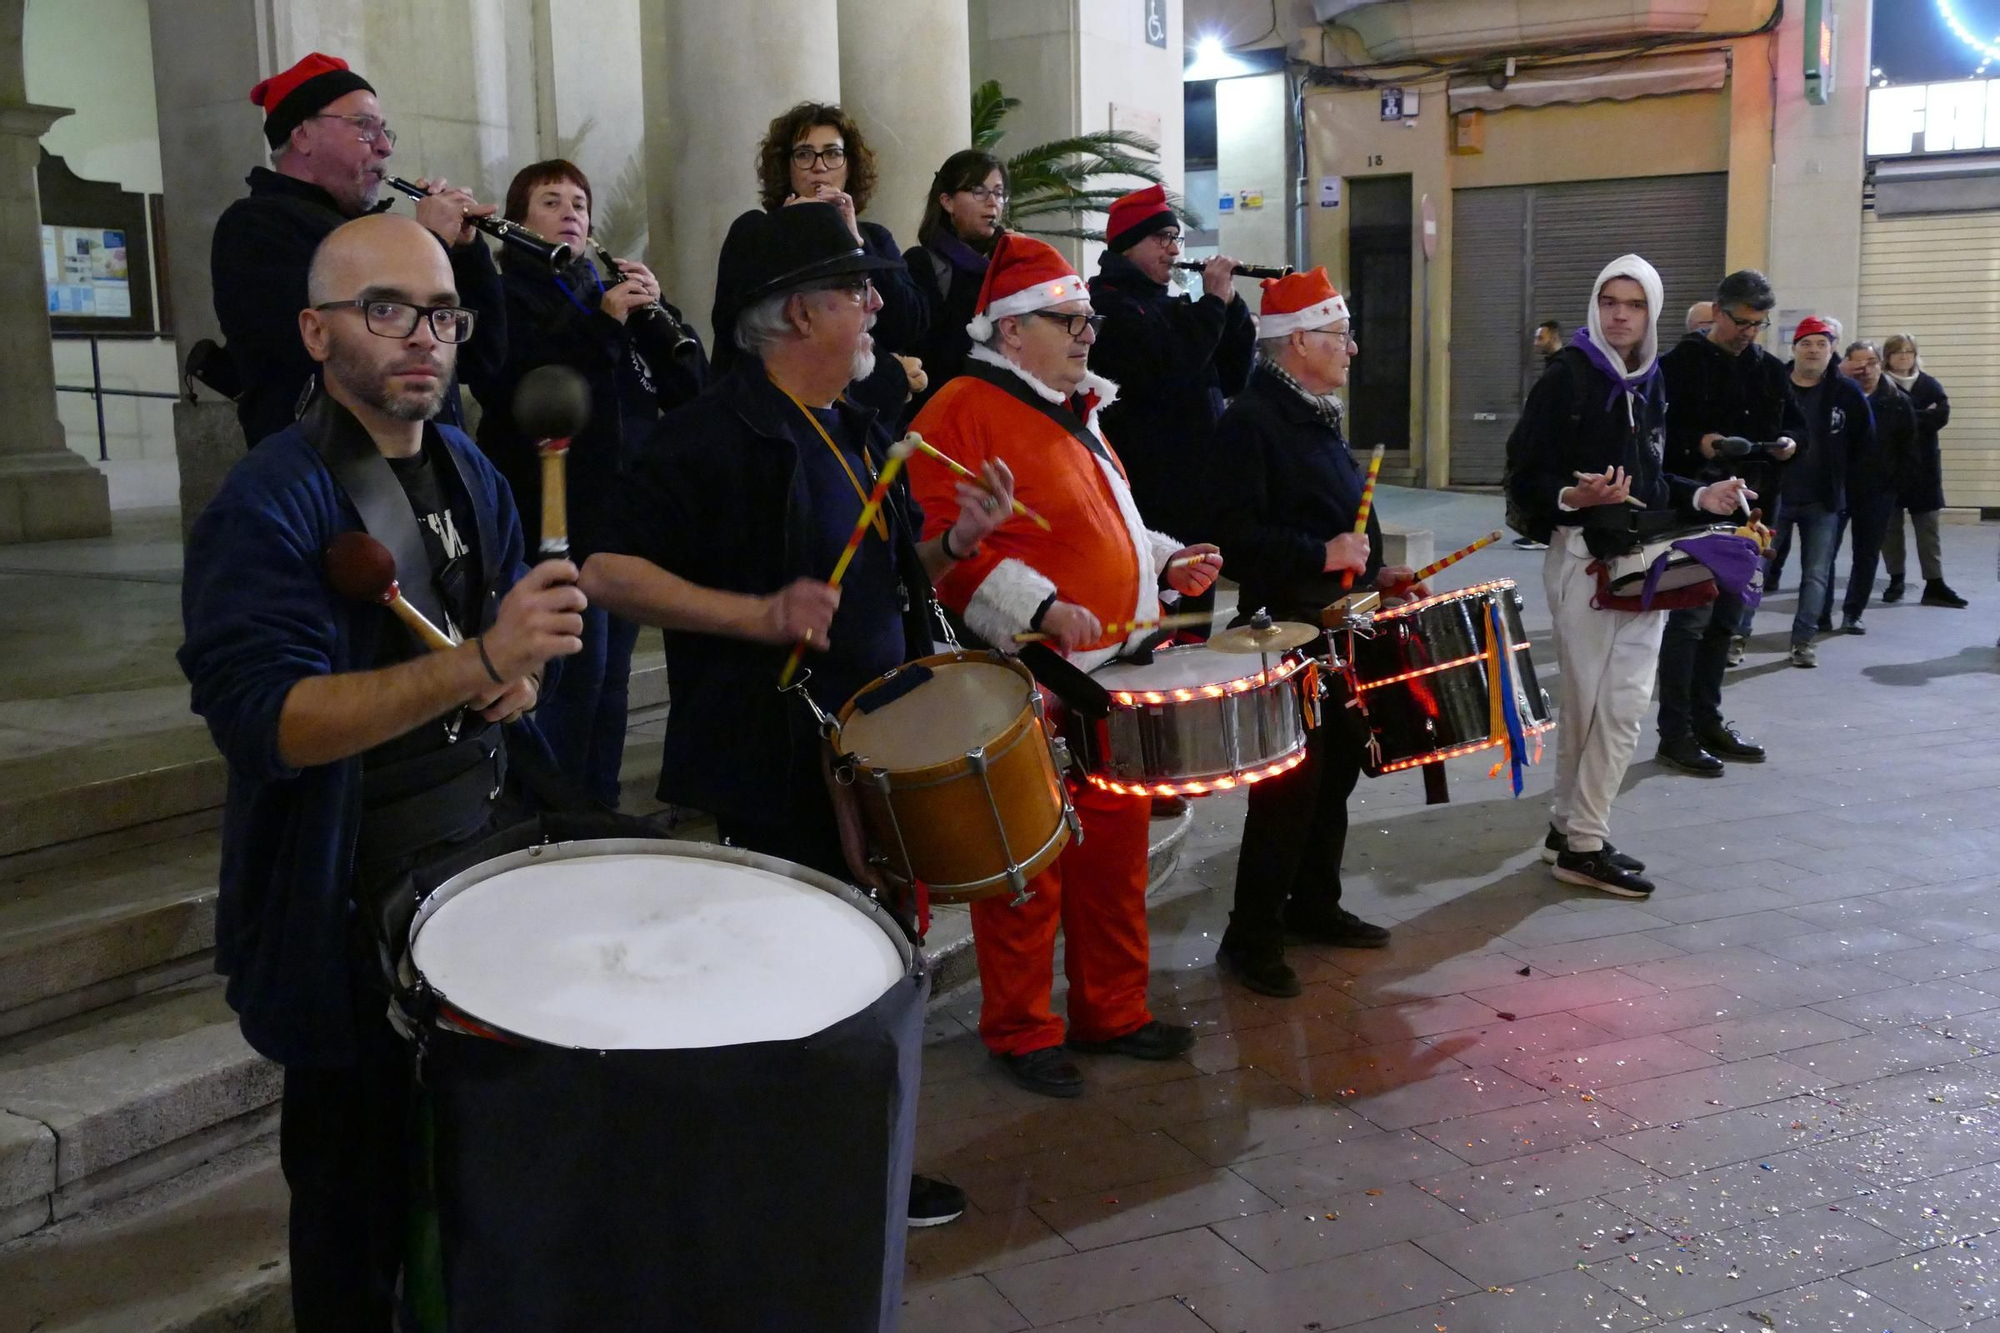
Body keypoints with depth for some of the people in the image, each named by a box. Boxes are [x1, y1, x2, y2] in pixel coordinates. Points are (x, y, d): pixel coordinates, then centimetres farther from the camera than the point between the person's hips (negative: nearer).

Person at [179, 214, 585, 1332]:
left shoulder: (471, 473, 7)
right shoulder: (269, 507, -16)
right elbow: (266, 721, -26)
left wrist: (520, 678, -4)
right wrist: (480, 663, -36)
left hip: (489, 847, 7)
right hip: (353, 897, -6)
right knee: (365, 1189, 6)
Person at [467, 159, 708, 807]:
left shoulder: (612, 290, 17)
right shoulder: (505, 295, -1)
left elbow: (690, 385, 8)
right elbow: (508, 386, -20)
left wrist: (656, 311, -7)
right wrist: (603, 322, -22)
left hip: (629, 513, 6)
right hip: (556, 518, -6)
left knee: (613, 674, 10)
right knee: (577, 673, -9)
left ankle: (603, 808, 20)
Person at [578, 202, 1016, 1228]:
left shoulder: (857, 432, 13)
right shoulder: (716, 434, -15)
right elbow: (607, 571, -20)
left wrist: (952, 544, 2)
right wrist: (760, 616, -28)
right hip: (773, 772, -9)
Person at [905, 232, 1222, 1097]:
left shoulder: (1078, 410, 19)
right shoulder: (962, 412, -11)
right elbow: (947, 544, -20)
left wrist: (1167, 563, 14)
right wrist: (1040, 609, -28)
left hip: (1117, 672, 9)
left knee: (1116, 850, 15)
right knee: (1028, 866, 2)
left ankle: (1113, 1013, 29)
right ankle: (1022, 1032, 17)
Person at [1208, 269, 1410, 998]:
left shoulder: (1316, 416, 16)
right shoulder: (1250, 420, -14)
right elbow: (1236, 535, -23)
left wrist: (1376, 570, 13)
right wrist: (1321, 557, -25)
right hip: (1288, 630, -9)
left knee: (1337, 770, 16)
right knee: (1291, 784, -6)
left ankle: (1314, 903, 30)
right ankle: (1251, 936, 5)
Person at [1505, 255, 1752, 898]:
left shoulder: (1651, 383, 13)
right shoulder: (1566, 378, -8)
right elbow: (1524, 479, -12)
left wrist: (1700, 498, 6)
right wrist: (1572, 498, -30)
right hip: (1583, 557, -7)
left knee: (1625, 701, 6)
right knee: (1596, 702, -5)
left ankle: (1574, 827, 17)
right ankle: (1582, 843, 4)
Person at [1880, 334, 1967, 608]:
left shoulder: (1929, 384, 8)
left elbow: (1942, 415, -8)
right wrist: (1922, 417, -14)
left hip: (1923, 465, 2)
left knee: (1928, 525, 0)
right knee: (1890, 525, 4)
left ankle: (1934, 583, -1)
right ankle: (1896, 580, 15)